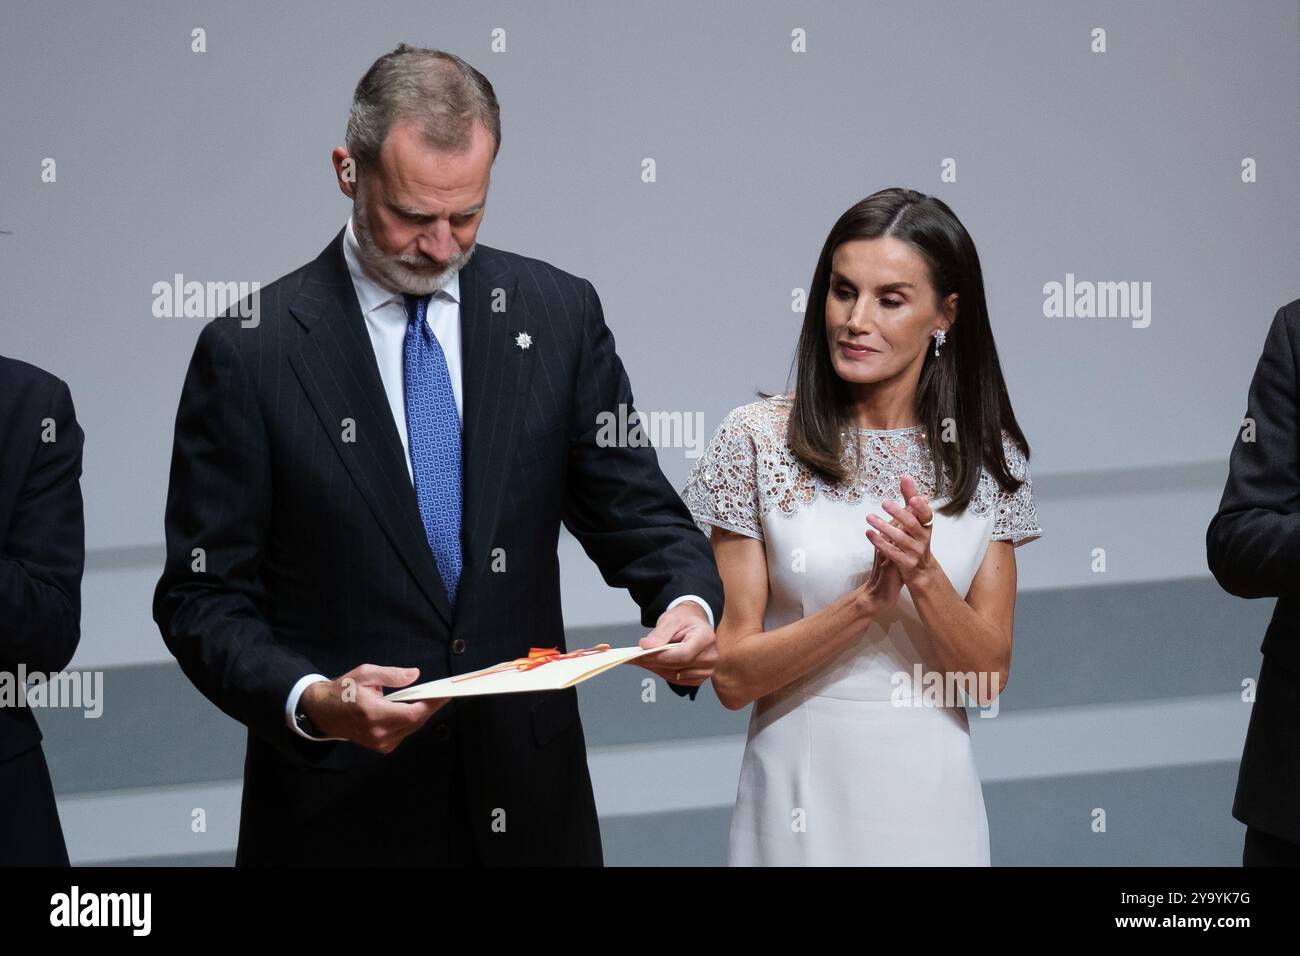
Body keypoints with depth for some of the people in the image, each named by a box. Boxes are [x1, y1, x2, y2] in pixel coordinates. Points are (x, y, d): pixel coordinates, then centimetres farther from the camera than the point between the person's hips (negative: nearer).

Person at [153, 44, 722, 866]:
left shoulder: (558, 313, 1)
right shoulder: (250, 351, -8)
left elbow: (636, 512, 5)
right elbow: (203, 598, -6)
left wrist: (689, 602, -16)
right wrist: (312, 701, -23)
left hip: (528, 798, 3)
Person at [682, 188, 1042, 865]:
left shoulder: (986, 455, 0)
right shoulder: (757, 440, -7)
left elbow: (989, 678, -3)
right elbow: (732, 676, -9)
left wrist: (924, 576, -19)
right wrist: (868, 601, -21)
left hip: (935, 805, 2)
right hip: (802, 800, -2)